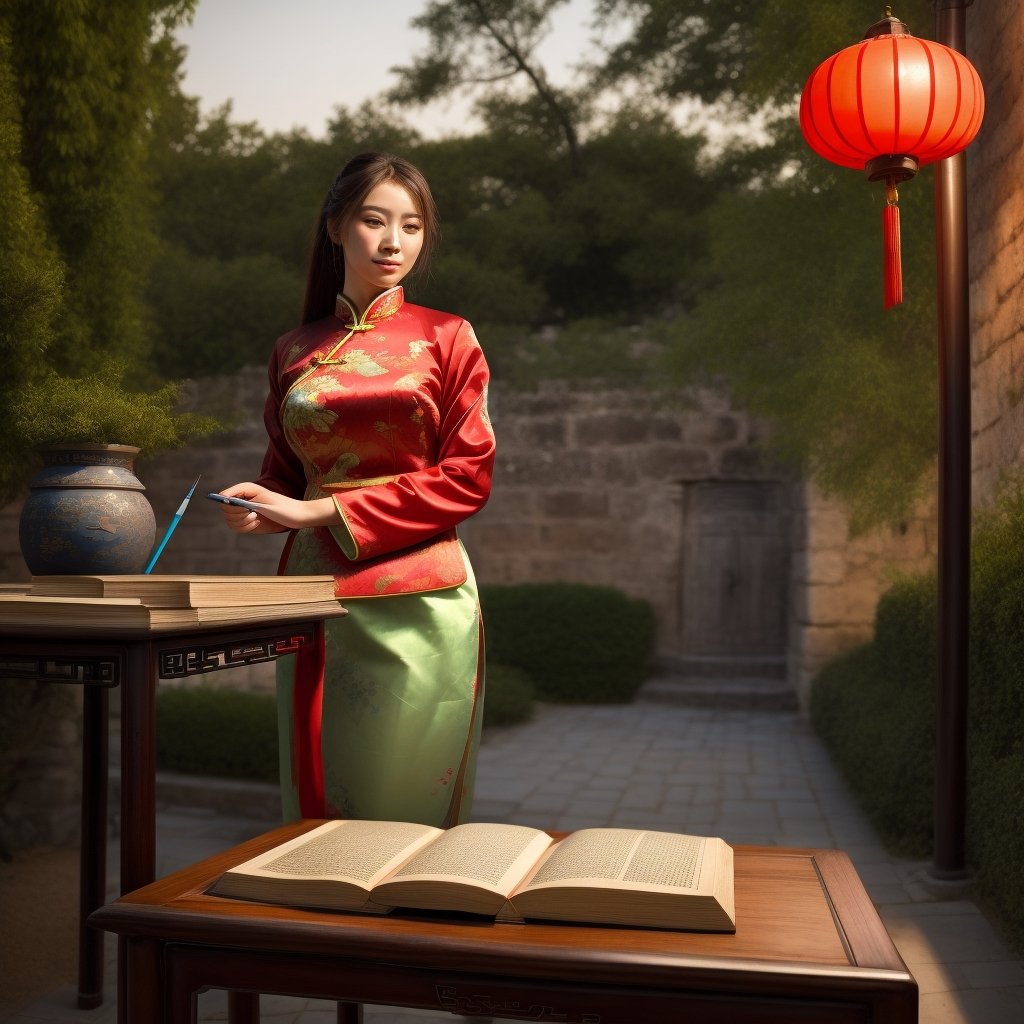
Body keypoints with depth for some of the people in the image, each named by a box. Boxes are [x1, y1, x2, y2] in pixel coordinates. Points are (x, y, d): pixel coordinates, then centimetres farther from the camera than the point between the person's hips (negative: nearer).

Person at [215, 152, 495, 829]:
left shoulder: (446, 339, 3)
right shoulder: (295, 352, 13)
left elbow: (468, 475, -4)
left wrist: (324, 511, -10)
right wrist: (264, 504, -5)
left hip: (419, 600, -3)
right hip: (316, 592, 3)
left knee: (408, 805, 2)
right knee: (318, 801, 9)